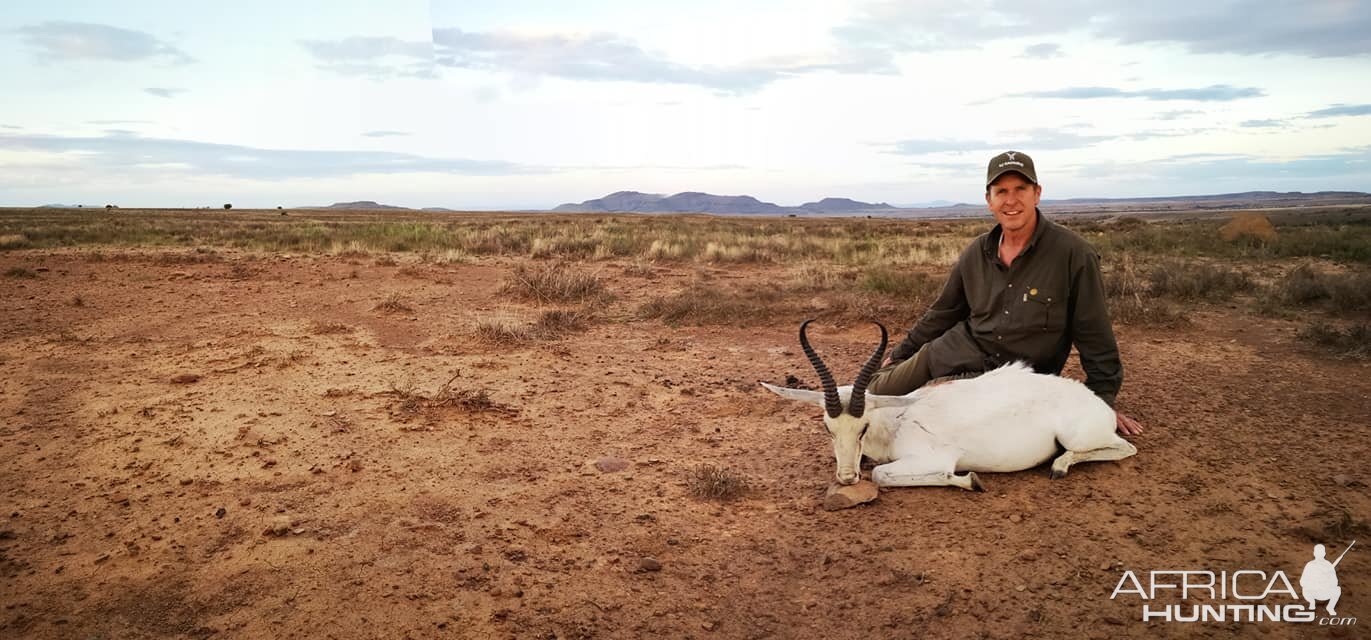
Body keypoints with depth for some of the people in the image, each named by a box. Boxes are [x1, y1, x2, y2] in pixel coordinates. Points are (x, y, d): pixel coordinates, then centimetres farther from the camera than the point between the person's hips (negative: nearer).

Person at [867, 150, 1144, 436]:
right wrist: (899, 355, 19)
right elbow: (942, 314, 14)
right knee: (875, 395, 0)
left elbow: (1095, 336, -8)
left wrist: (1104, 401, -7)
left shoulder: (1073, 254, -14)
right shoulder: (975, 253, 1)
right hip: (950, 355, 4)